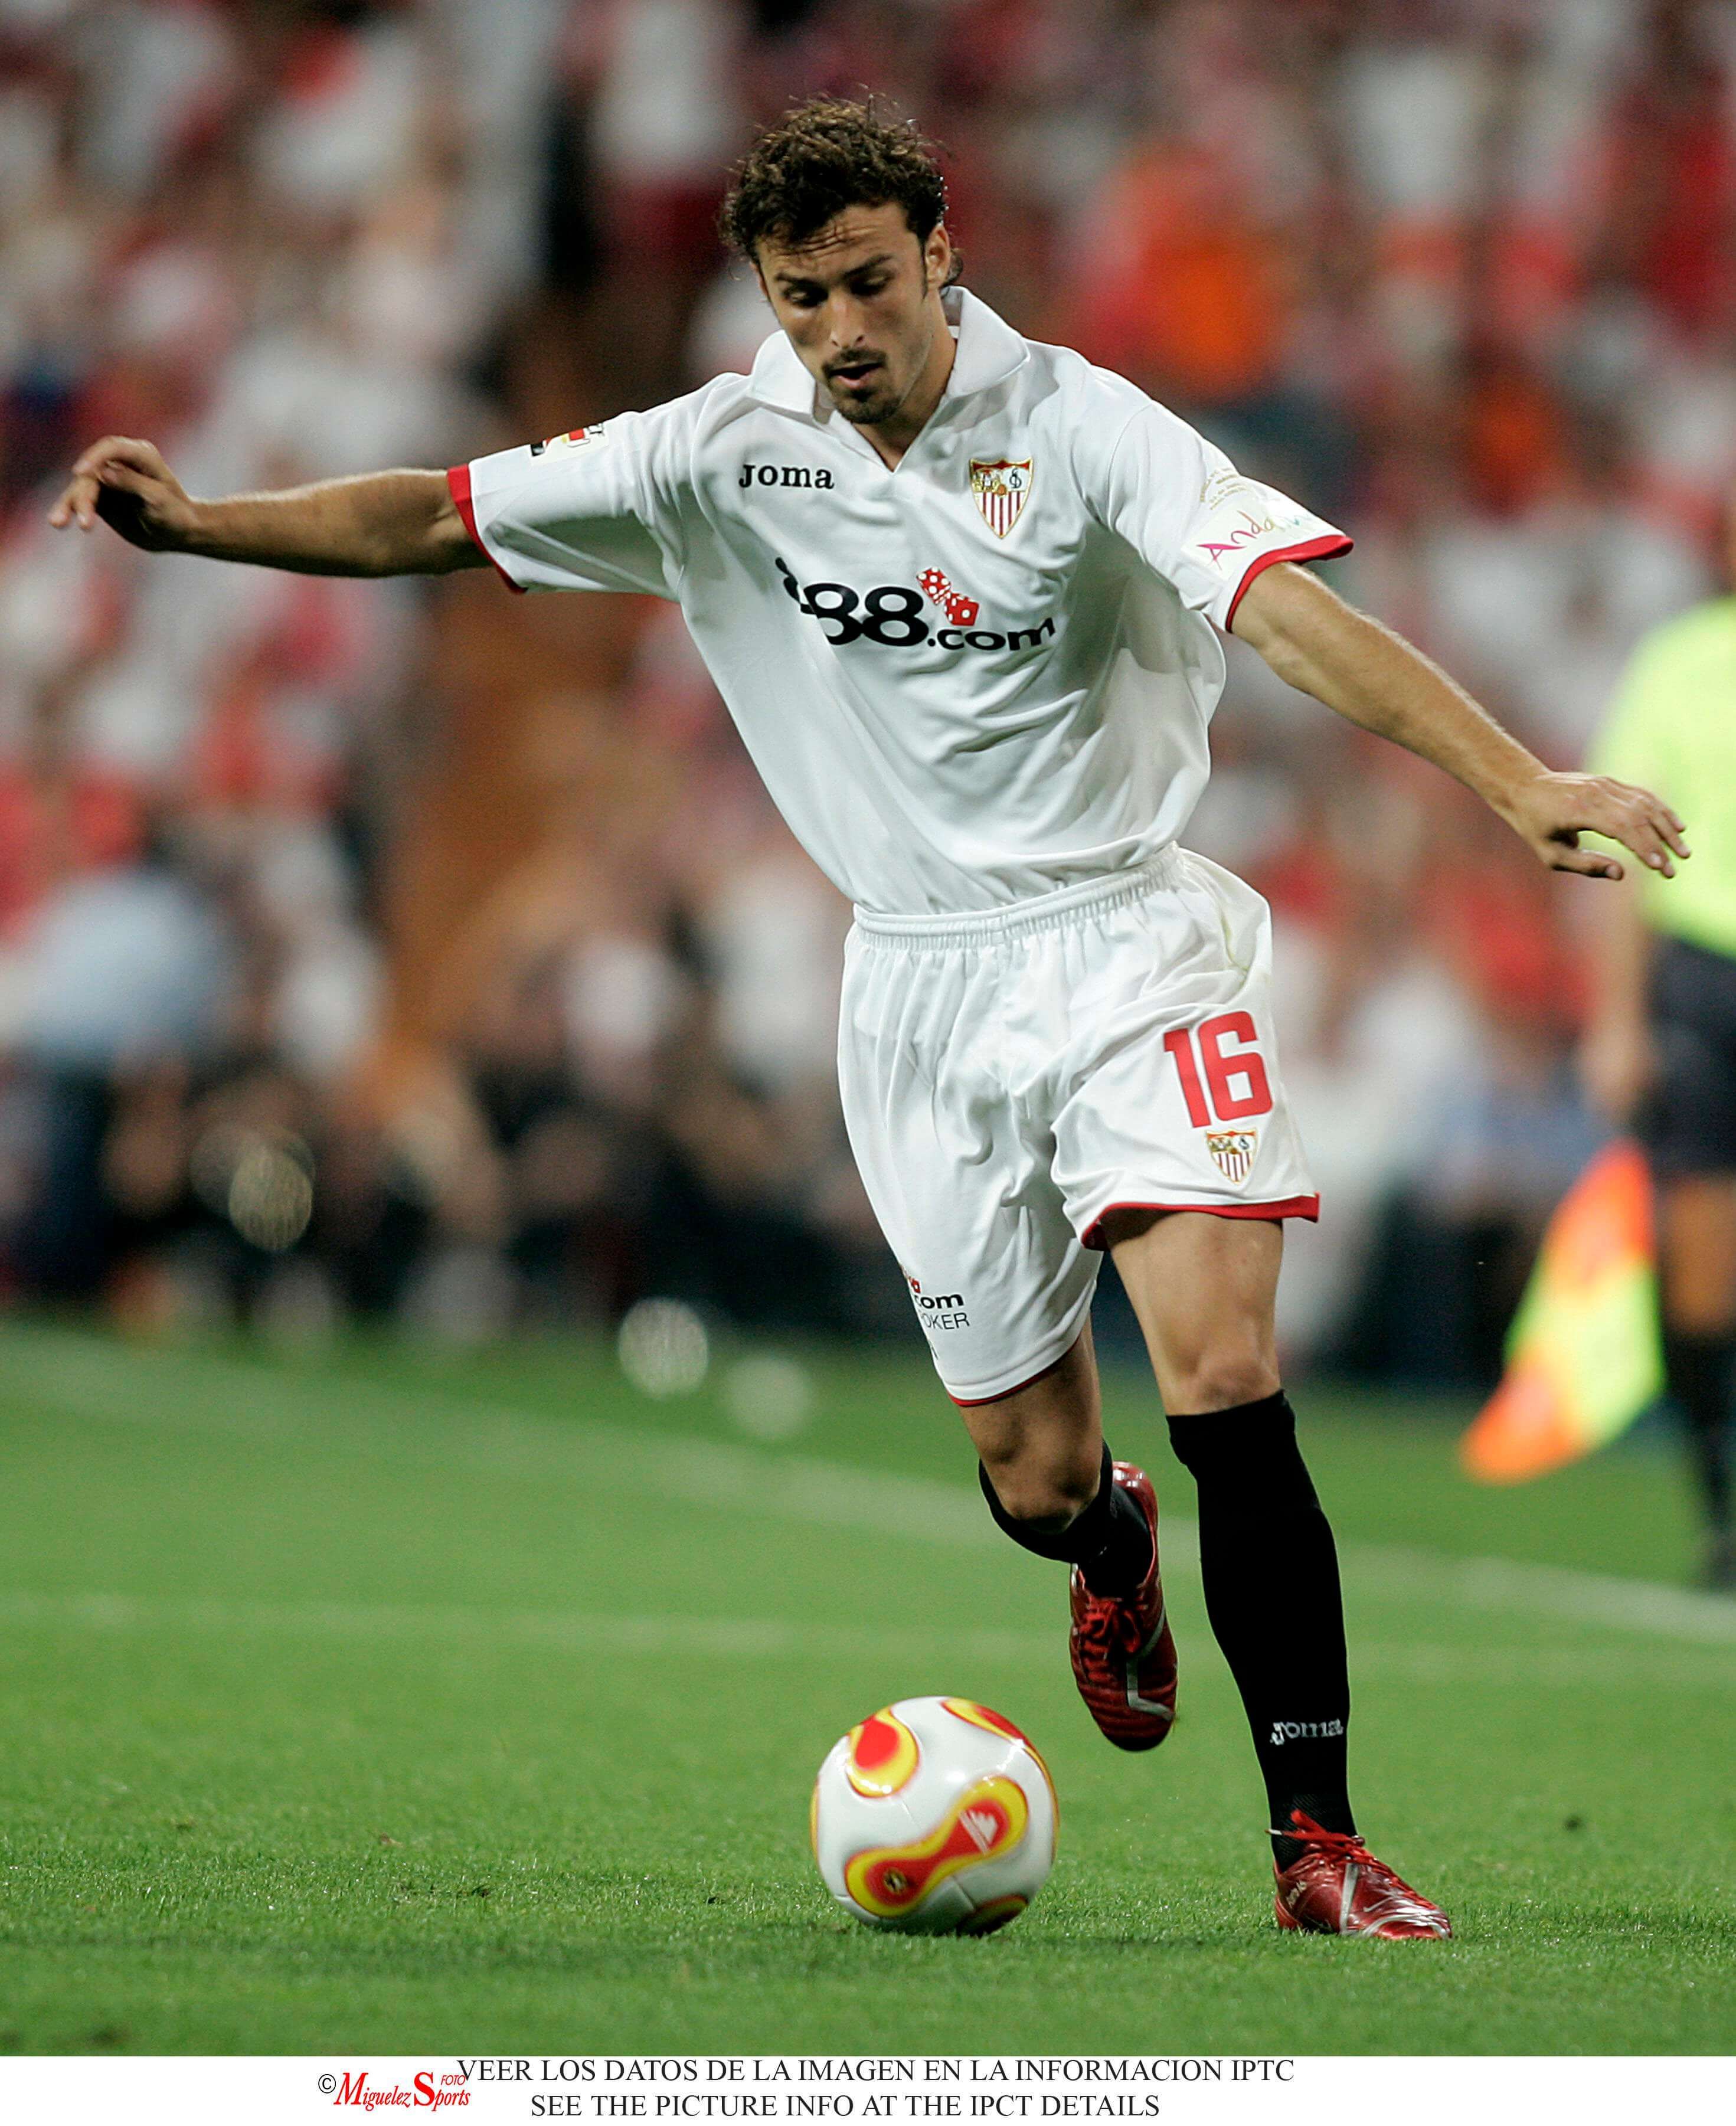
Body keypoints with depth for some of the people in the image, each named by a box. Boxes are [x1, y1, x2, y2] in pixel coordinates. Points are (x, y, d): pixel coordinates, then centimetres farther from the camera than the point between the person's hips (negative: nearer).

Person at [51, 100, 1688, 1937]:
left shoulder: (1076, 425, -12)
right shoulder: (724, 455, -1)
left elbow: (1287, 607, -23)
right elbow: (441, 517, 3)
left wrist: (1514, 781, -35)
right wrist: (191, 523, -9)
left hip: (1127, 939, -3)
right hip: (926, 981, 3)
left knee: (1225, 1384, -21)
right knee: (1034, 1482, 4)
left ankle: (1316, 1844, -16)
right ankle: (1112, 1551, 43)